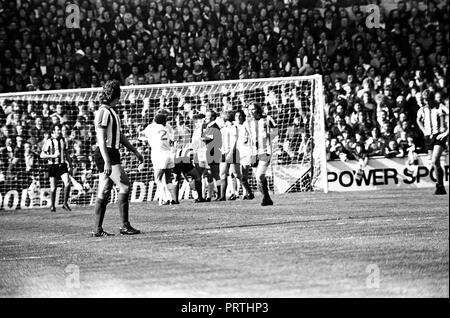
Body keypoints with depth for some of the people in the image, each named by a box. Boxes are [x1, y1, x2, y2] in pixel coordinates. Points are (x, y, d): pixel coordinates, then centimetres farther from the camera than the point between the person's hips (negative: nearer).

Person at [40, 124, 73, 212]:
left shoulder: (63, 140, 10)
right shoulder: (49, 141, -4)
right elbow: (42, 155, -5)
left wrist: (70, 164, 17)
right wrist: (53, 156, -17)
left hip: (63, 165, 3)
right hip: (53, 165, -3)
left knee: (67, 183, -15)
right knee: (53, 187, 1)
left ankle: (65, 203, -4)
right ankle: (52, 206, 15)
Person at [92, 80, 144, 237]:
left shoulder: (112, 112, 18)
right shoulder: (103, 112, -12)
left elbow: (120, 135, 29)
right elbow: (101, 138, -18)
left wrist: (135, 151, 31)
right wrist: (107, 161, -24)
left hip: (112, 154, 10)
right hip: (105, 154, -10)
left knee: (104, 193, 7)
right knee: (124, 187, -12)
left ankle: (98, 229, 7)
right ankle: (125, 226, -10)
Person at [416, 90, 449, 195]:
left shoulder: (440, 107, -8)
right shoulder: (422, 110, 9)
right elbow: (418, 120, 30)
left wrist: (446, 132, -12)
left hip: (439, 136, -6)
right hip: (428, 137, 6)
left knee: (435, 161, -20)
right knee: (435, 163, 7)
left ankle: (439, 186, -12)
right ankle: (442, 189, 14)